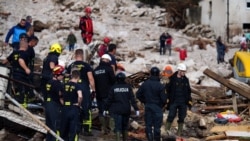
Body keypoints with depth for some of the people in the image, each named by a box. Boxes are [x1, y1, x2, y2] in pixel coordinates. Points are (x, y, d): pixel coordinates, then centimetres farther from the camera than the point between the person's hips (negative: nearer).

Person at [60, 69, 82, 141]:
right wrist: (79, 104, -11)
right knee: (74, 129, 2)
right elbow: (80, 96, -26)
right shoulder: (77, 85, -10)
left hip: (65, 108, 5)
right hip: (74, 109, -5)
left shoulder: (65, 85, 5)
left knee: (64, 128, 17)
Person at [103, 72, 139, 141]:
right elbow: (132, 99, -5)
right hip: (126, 110, 2)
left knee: (118, 126, -4)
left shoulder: (113, 87, -2)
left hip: (117, 110, -1)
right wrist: (136, 109, -4)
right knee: (125, 126, 16)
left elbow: (109, 99, -2)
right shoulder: (128, 87, 0)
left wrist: (105, 109, 6)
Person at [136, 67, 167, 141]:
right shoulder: (160, 86, -16)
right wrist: (162, 105, 6)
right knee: (157, 126, 5)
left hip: (147, 107, 3)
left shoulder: (145, 84, -3)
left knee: (148, 124, 11)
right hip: (157, 107, -3)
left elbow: (138, 94, 2)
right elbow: (163, 98, -14)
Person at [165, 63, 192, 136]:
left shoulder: (185, 80, 9)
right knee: (170, 117, -7)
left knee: (181, 118, 6)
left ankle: (179, 134, 14)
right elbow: (167, 89, -2)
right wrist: (167, 99, -7)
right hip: (173, 102, -4)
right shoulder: (172, 79, -3)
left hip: (183, 103, 4)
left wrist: (189, 101, 10)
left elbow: (188, 91, 16)